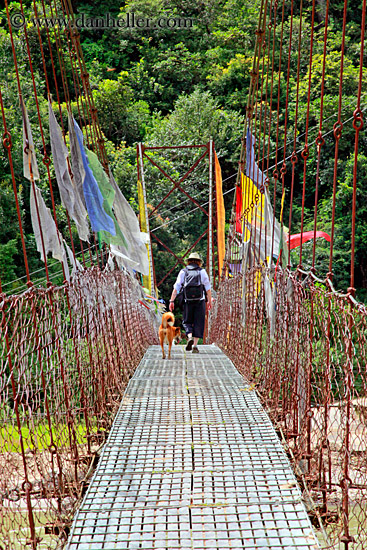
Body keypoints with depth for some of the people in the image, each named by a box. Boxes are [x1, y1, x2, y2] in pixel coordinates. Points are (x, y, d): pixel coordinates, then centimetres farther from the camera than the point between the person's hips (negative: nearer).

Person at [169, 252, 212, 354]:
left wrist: (172, 301, 0)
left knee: (187, 322, 13)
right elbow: (208, 288, 2)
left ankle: (190, 337, -13)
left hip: (187, 301, 1)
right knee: (198, 323, 5)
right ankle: (195, 345, 0)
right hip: (200, 301, -1)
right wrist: (209, 301, 9)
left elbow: (176, 287, 1)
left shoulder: (183, 272, 8)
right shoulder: (202, 271, 5)